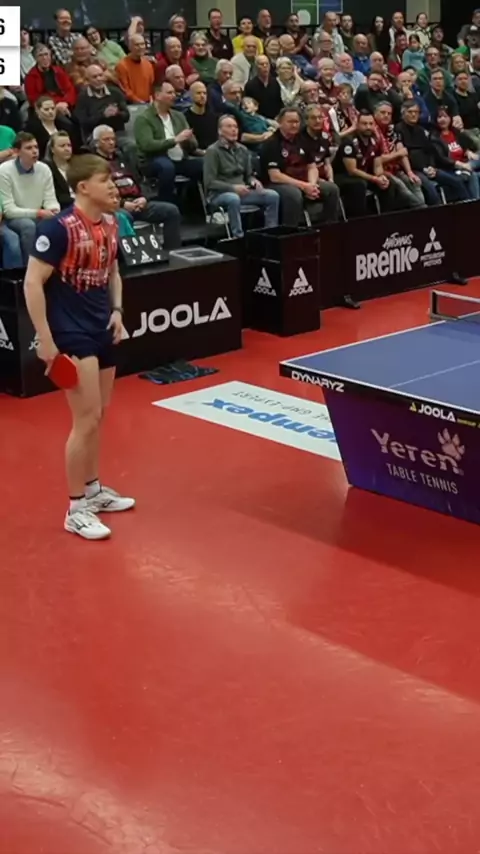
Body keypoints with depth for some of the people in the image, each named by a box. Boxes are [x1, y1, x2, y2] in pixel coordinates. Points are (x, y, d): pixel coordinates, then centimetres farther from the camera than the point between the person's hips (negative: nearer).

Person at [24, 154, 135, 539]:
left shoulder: (111, 225, 6)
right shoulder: (60, 228, -17)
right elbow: (33, 283, -17)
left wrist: (117, 311, 5)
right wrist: (45, 339, -18)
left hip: (103, 332, 8)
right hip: (71, 335, -8)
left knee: (98, 416, 17)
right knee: (87, 419, -9)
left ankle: (93, 489, 33)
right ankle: (76, 509, 2)